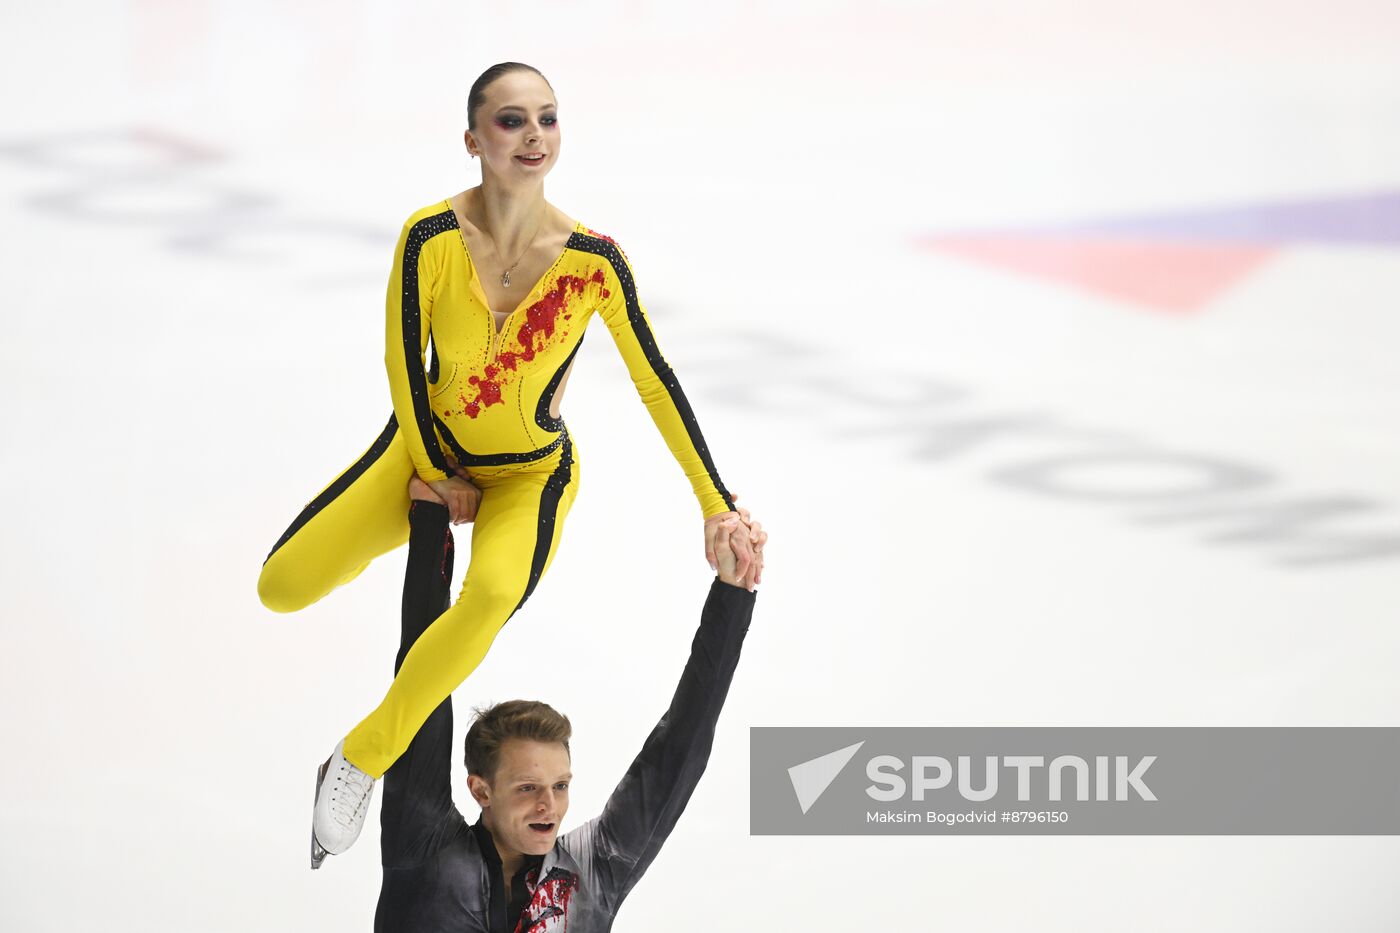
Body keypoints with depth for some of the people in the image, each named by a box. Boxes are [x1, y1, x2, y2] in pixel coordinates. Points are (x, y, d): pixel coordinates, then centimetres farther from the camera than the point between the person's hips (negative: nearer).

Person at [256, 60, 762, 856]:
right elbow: (404, 359, -9)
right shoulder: (432, 238, -23)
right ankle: (423, 534, 27)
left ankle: (365, 758, -14)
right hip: (431, 445, 2)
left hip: (531, 474, -2)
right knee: (281, 589, -8)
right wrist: (435, 476, -3)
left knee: (493, 595, -35)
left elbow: (656, 382, -14)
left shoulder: (593, 259, -23)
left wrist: (719, 508, -15)